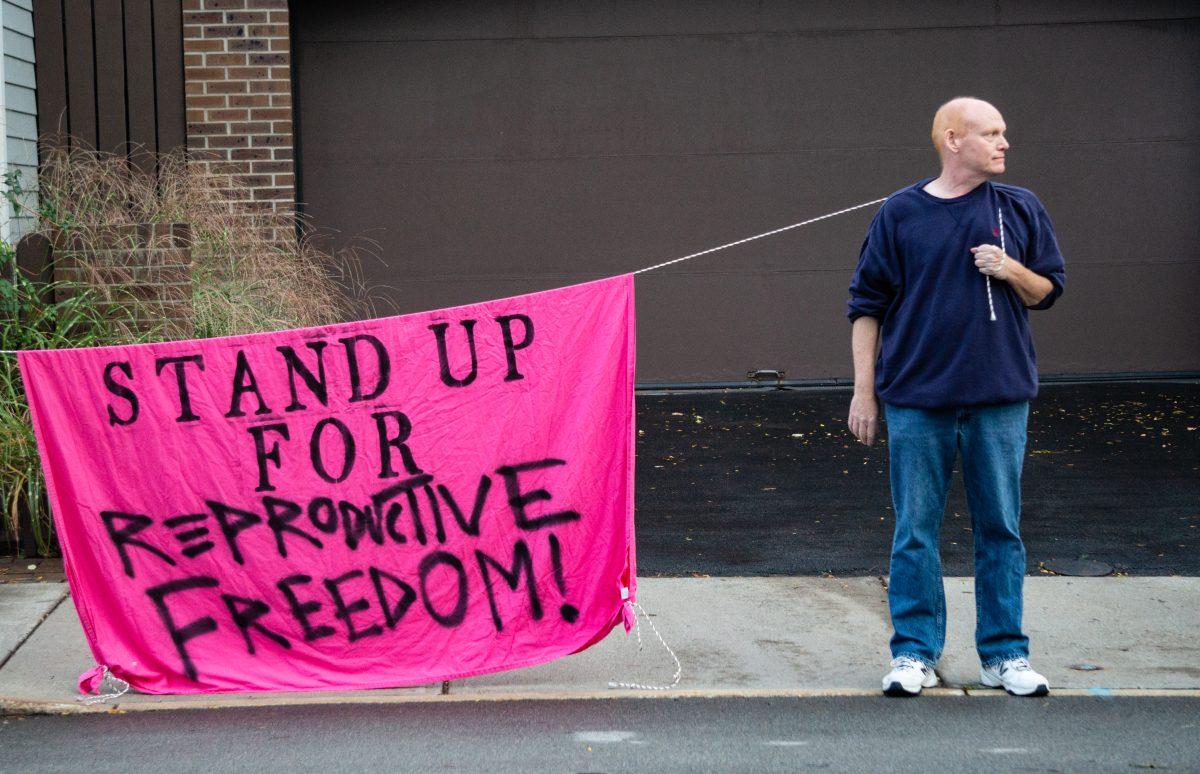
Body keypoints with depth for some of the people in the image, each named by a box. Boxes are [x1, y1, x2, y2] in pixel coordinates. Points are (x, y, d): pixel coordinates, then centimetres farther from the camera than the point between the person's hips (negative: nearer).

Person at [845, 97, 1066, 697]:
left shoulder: (1020, 209, 6)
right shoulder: (901, 213, 2)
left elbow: (1048, 292, 14)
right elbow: (867, 304, 6)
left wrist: (1012, 271, -8)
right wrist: (864, 389, 2)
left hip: (999, 399, 1)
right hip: (917, 398, -1)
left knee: (1000, 528, 7)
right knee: (915, 531, 3)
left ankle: (1004, 654, 16)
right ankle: (915, 653, 13)